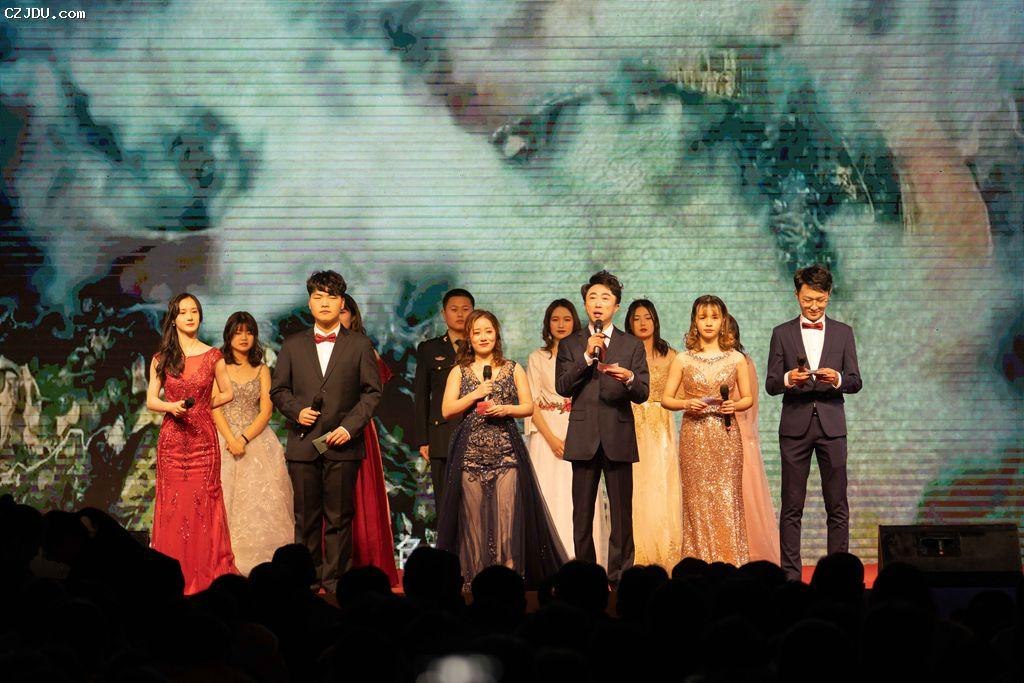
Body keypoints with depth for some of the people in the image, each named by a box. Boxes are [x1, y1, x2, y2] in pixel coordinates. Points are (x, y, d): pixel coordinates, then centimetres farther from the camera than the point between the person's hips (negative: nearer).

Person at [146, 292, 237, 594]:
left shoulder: (212, 356, 4)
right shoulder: (162, 358, 5)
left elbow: (227, 394, 14)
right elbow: (151, 400, 3)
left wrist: (202, 405, 2)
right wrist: (171, 407, -15)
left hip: (203, 437, 0)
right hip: (172, 438, 1)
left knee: (203, 504, -1)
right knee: (173, 504, 0)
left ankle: (206, 579, 4)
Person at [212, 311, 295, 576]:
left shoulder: (262, 370, 11)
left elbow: (266, 411, 2)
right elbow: (215, 407, -3)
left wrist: (244, 438, -12)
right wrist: (231, 440, -15)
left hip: (257, 440, 2)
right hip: (225, 440, -2)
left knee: (259, 501, -6)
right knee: (226, 498, -8)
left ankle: (261, 563, -6)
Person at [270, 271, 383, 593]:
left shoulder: (360, 345, 5)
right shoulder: (292, 345, 10)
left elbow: (372, 391, 3)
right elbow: (278, 389, 12)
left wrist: (350, 426, -8)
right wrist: (296, 410, -8)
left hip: (343, 444, -1)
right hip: (303, 443, 1)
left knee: (339, 517, 1)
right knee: (306, 517, 5)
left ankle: (335, 577, 7)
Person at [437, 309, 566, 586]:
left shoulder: (513, 369, 13)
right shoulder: (459, 372, 12)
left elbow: (529, 406, 10)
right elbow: (446, 411, 3)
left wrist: (506, 409, -8)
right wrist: (475, 394, -7)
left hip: (506, 449, 0)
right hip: (470, 452, 0)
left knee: (507, 509, -10)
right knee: (473, 512, -4)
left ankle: (510, 571, -6)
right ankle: (474, 576, 1)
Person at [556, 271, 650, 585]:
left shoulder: (632, 345, 8)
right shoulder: (570, 345, 9)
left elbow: (643, 394, 1)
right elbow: (562, 387, -2)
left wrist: (629, 379, -22)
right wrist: (586, 357, -12)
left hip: (618, 437, -1)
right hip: (584, 438, 1)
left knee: (621, 513, -1)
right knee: (582, 514, 4)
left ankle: (620, 576, 4)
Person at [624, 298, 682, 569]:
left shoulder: (669, 355, 11)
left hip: (661, 428, 2)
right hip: (631, 427, -1)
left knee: (662, 488, -4)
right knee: (635, 490, -6)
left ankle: (664, 559, -1)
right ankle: (637, 560, -3)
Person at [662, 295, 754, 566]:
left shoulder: (736, 359, 7)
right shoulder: (683, 360, 5)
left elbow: (748, 398, 12)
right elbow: (666, 399, 7)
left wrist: (734, 406, -9)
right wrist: (686, 404, -12)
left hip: (726, 436, 0)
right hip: (694, 436, 0)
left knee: (727, 499, -4)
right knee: (697, 499, -1)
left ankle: (730, 564, 0)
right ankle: (700, 566, 4)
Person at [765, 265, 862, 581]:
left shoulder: (843, 333, 9)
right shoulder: (782, 334, 7)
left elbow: (855, 382, 5)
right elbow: (770, 385, 4)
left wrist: (838, 379, -17)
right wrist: (788, 379, -18)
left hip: (831, 424, 1)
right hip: (795, 425, 0)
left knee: (837, 505, 0)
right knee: (791, 506, 0)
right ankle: (790, 573, 3)